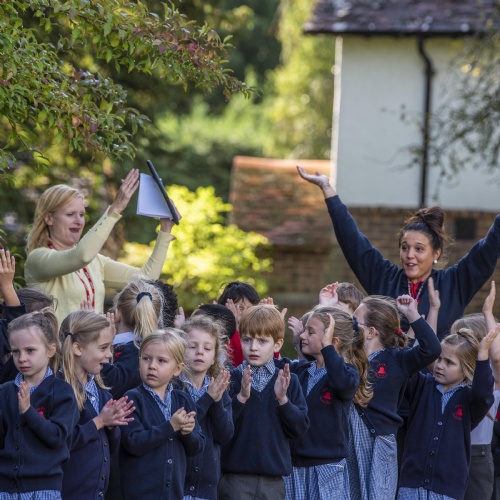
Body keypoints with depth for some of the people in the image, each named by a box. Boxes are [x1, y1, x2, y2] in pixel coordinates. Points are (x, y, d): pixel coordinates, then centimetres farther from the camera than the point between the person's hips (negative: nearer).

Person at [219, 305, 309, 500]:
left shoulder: (289, 381, 5)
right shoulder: (231, 379, -2)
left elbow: (300, 428, -1)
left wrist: (282, 399, -14)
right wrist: (241, 397, -23)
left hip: (274, 481, 3)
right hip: (236, 478, -3)